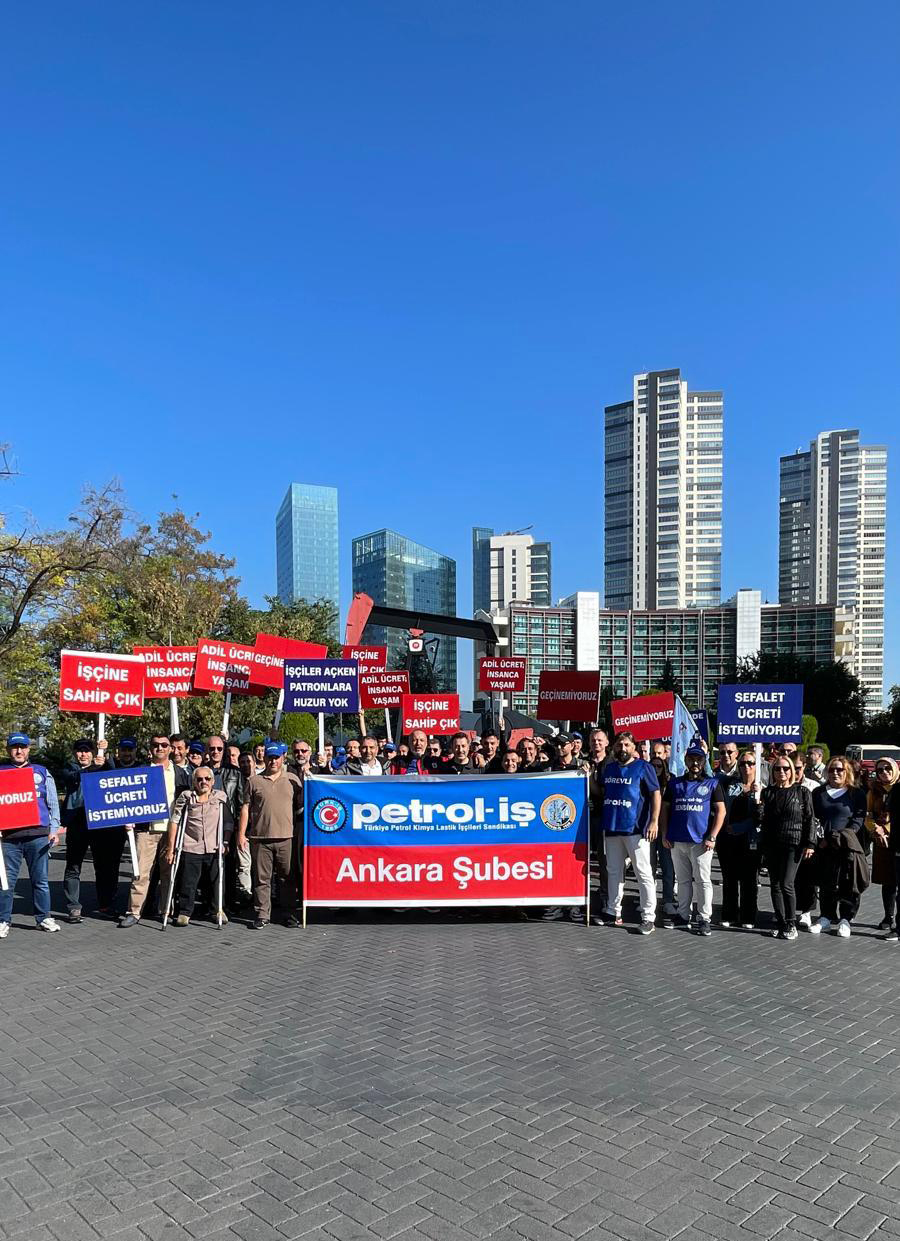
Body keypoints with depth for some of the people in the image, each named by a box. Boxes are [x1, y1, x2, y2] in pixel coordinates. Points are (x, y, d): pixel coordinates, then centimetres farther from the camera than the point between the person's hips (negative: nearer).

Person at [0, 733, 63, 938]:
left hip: (38, 834, 1)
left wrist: (54, 829, 3)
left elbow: (53, 803, 12)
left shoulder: (41, 772, 12)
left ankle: (44, 917, 14)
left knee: (40, 880, 6)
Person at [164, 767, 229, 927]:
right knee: (187, 882, 2)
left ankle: (218, 911, 25)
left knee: (216, 880, 8)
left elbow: (228, 823, 12)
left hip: (214, 848, 1)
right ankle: (184, 913, 18)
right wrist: (170, 849, -3)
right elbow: (174, 822, 1)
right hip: (190, 848, -1)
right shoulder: (185, 797, 2)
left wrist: (226, 842, 1)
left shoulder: (221, 797, 7)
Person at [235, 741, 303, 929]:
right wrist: (241, 833, 1)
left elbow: (301, 803, 11)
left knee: (288, 878, 5)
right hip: (260, 838, 0)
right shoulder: (254, 781, 7)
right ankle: (262, 915, 13)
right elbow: (245, 808, 6)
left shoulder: (292, 779, 9)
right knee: (261, 878, 4)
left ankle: (289, 914, 15)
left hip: (286, 837, 1)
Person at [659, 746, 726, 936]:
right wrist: (664, 834, 4)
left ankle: (704, 918, 6)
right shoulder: (674, 783, 12)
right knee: (683, 880, 13)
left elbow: (721, 811, -1)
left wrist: (712, 837, -9)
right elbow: (665, 808, 13)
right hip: (677, 841, 4)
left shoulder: (712, 783, 3)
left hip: (701, 842, -3)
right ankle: (683, 915, 22)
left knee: (702, 880, -1)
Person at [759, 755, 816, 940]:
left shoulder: (802, 792, 1)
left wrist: (809, 843, -3)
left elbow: (809, 819, 0)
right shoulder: (768, 792, 8)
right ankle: (780, 923, 17)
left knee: (786, 884, -10)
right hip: (772, 845, 4)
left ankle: (791, 924, 3)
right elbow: (762, 819, 9)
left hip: (794, 844, -4)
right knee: (775, 885, 7)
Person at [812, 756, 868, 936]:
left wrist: (841, 837, -14)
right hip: (823, 846, 3)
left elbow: (858, 821, -5)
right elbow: (812, 817, 11)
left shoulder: (856, 794, 2)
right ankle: (826, 918, 18)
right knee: (825, 883, 8)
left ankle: (845, 920, 11)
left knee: (848, 884, 0)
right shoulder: (818, 792, 12)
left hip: (847, 847, -3)